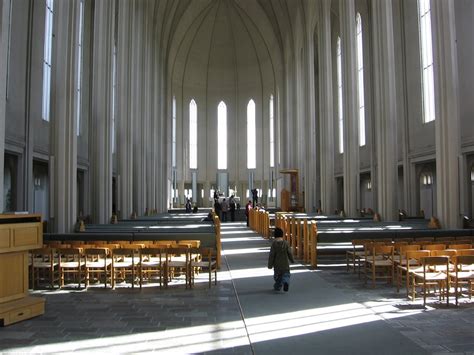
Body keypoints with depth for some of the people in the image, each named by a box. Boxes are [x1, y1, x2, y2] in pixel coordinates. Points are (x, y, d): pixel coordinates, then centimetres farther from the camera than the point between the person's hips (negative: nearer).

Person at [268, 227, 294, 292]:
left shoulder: (274, 243, -12)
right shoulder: (286, 243, -8)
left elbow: (271, 255, -10)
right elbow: (290, 253, -2)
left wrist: (270, 264, -2)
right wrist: (292, 260, 16)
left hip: (277, 264, 0)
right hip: (285, 263, 0)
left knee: (277, 275, 17)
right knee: (286, 274, 8)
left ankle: (277, 286, 27)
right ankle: (286, 282, -19)